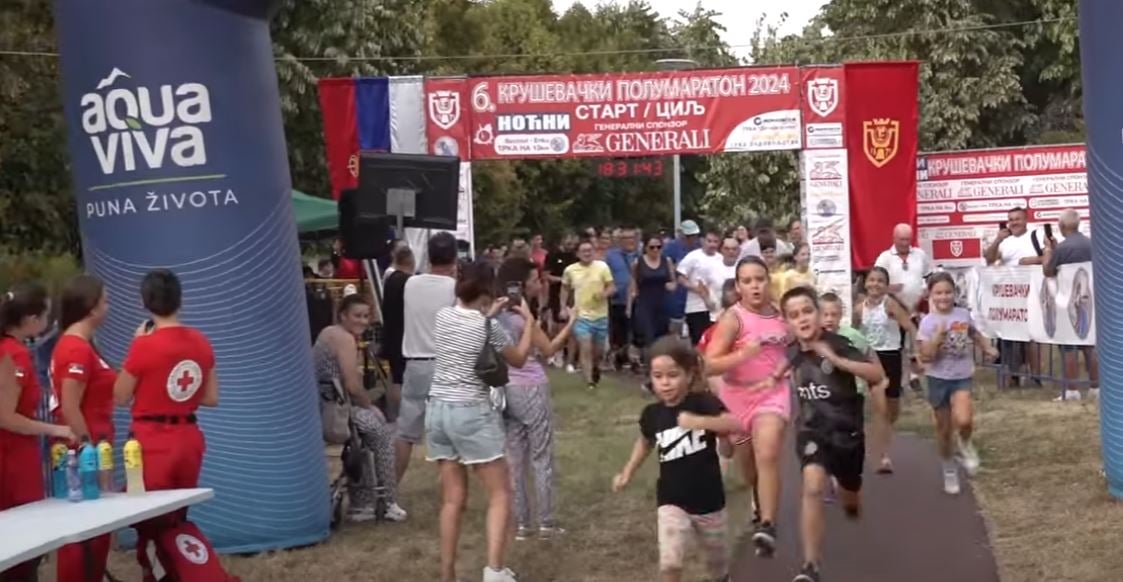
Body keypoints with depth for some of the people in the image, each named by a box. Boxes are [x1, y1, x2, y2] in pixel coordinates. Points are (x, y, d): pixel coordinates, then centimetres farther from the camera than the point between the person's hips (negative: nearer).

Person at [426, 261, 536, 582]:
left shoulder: (442, 316, 4)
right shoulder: (488, 327, -11)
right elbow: (518, 360, 6)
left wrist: (489, 315, 26)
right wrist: (528, 321, 15)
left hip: (438, 410, 6)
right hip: (472, 413, -6)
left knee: (453, 498, 11)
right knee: (500, 493, 4)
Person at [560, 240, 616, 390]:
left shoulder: (602, 266, -6)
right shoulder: (570, 270, -2)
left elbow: (612, 288, -3)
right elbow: (565, 289, 14)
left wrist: (605, 294, -24)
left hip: (601, 316, 1)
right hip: (581, 316, -1)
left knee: (598, 351, 14)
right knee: (586, 349, -12)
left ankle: (595, 368, 47)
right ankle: (590, 382, -8)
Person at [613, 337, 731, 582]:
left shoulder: (704, 403, -15)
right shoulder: (652, 414, -6)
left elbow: (737, 424, -31)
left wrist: (699, 421, -41)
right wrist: (627, 472, 11)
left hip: (709, 501, 0)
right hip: (672, 501, 0)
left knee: (718, 561, 22)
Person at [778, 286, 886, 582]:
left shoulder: (838, 344, -18)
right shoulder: (792, 353, -5)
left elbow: (878, 375, -30)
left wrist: (836, 359, -36)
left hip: (847, 432, -1)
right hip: (812, 431, 1)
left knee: (851, 504, 20)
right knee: (813, 486, -28)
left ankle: (845, 489, 60)